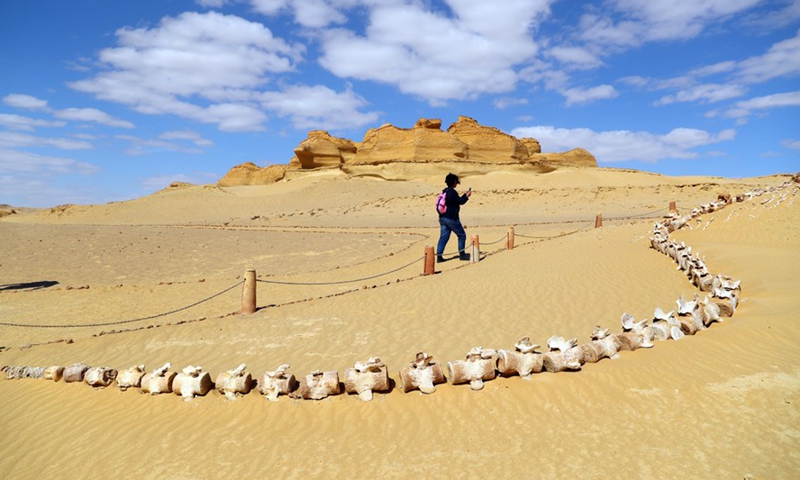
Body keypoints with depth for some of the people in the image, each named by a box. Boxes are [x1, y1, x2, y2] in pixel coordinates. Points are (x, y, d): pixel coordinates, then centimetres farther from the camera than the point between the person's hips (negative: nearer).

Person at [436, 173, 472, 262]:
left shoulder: (445, 191, 13)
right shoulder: (452, 192, -16)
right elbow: (460, 201, -9)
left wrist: (465, 195, 21)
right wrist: (467, 195, 4)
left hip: (443, 217, 8)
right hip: (451, 218, -8)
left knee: (443, 237, 6)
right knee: (461, 235, 8)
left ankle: (439, 256, 0)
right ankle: (462, 254, 13)